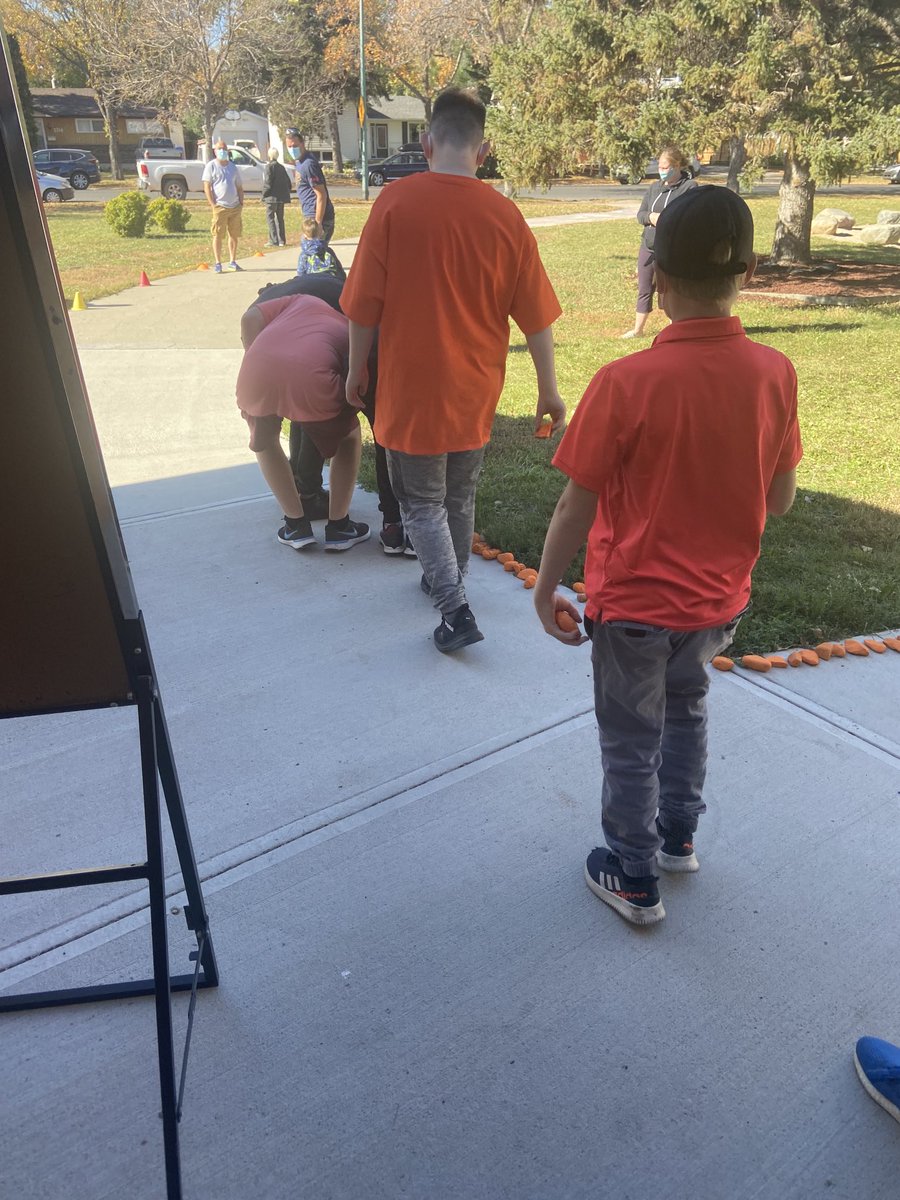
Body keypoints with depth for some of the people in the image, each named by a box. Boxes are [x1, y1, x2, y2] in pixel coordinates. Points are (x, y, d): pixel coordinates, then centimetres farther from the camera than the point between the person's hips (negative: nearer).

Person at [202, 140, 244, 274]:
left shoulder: (233, 167, 16)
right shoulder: (211, 166, 2)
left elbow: (239, 187, 20)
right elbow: (207, 186, -4)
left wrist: (241, 202, 7)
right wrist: (213, 204, -12)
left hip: (235, 207, 5)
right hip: (220, 206, -5)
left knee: (234, 235, 7)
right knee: (218, 236, -4)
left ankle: (232, 263, 16)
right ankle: (218, 264, -1)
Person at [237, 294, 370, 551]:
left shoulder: (303, 300, 35)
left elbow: (250, 318, 19)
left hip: (256, 374, 2)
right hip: (310, 376, -2)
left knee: (264, 440, 33)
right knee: (349, 436, 29)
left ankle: (296, 526, 29)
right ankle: (338, 527, 28)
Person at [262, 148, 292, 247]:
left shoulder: (269, 166, -9)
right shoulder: (281, 167, 14)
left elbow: (267, 183, -15)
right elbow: (288, 182, 15)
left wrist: (264, 196, -8)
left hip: (272, 197, -7)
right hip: (282, 197, 7)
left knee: (270, 217, -3)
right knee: (280, 218, 14)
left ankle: (274, 240, -10)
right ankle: (281, 240, 16)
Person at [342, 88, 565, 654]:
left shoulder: (396, 202, -10)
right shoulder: (505, 215, -5)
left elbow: (364, 303, -8)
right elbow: (536, 316, -1)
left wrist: (357, 370, 7)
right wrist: (549, 389, 8)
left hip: (412, 385, -3)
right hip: (475, 389, 3)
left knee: (423, 503, 9)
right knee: (460, 496, 21)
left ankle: (456, 609, 1)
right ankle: (450, 581, 40)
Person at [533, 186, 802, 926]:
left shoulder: (626, 384, -23)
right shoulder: (775, 374, -10)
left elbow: (577, 509, -17)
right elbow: (781, 500, 0)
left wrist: (546, 587, -2)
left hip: (634, 601, -4)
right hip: (721, 597, 5)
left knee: (632, 742, 16)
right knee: (685, 705, 30)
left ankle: (634, 879, 35)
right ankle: (678, 834, 47)